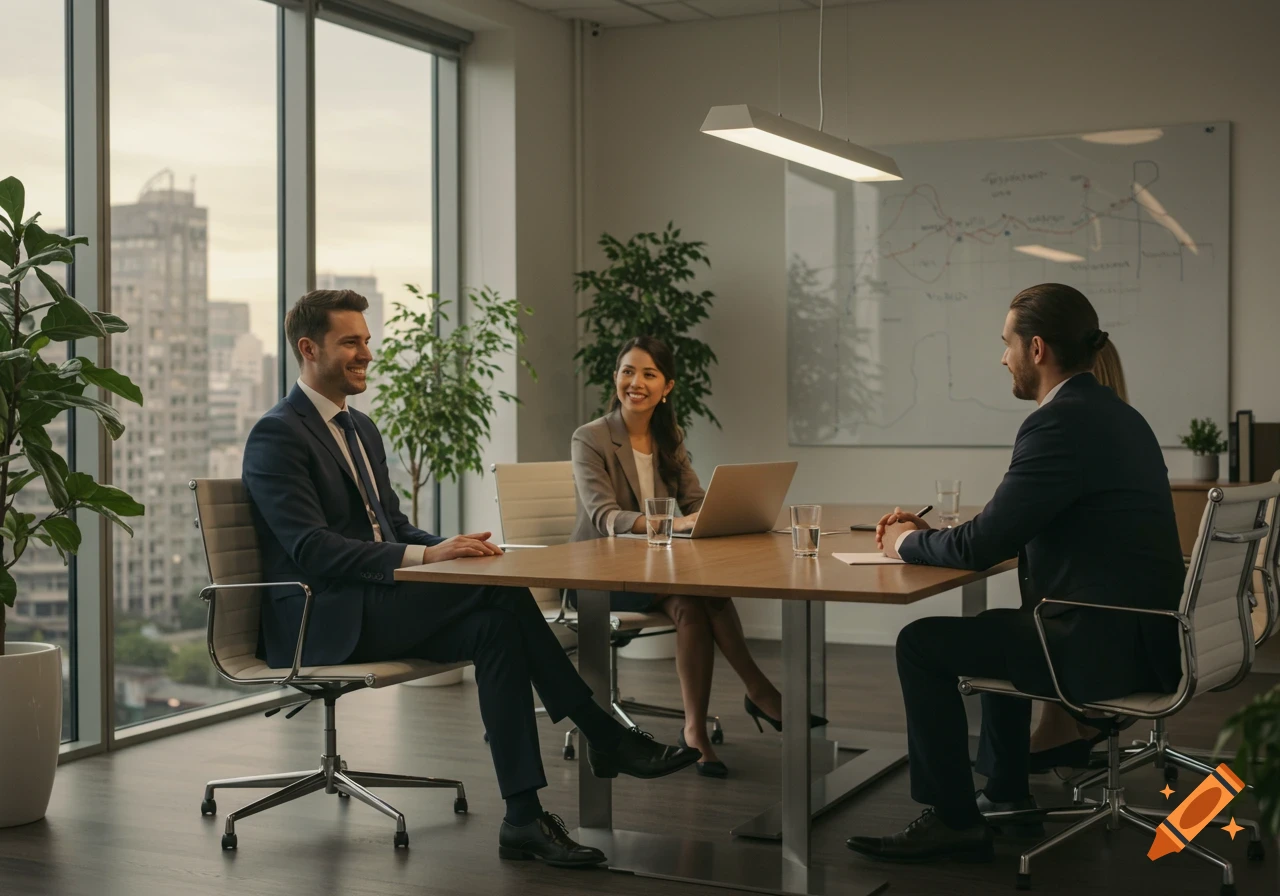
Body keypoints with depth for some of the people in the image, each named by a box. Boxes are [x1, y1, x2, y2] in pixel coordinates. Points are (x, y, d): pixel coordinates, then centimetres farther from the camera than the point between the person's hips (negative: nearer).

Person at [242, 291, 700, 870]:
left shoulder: (361, 428, 20)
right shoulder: (277, 436, -10)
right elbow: (311, 549, -20)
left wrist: (452, 549, -2)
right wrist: (424, 556, -28)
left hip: (376, 604, 9)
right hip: (324, 620, -8)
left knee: (494, 628, -21)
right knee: (501, 593, -25)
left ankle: (524, 818, -23)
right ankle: (605, 737, -17)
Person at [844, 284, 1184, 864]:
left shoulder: (1060, 423, -19)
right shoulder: (1113, 413, 13)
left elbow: (982, 546, -18)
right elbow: (1013, 531, 19)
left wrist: (907, 543, 1)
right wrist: (929, 533, 15)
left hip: (1106, 645, -10)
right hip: (1138, 630, 10)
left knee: (921, 644, -4)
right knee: (997, 625, 32)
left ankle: (952, 821, 6)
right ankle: (1006, 792, 41)